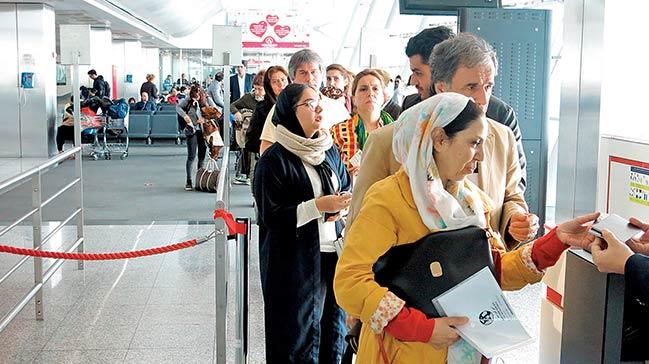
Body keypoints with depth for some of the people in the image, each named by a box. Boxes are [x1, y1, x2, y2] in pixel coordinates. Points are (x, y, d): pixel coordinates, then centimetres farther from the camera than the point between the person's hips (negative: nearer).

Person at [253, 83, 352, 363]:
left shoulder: (329, 150, 9)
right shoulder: (275, 159, -10)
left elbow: (347, 186, 20)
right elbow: (270, 216, -14)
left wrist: (341, 204, -3)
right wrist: (318, 206, -21)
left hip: (333, 254, 6)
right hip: (294, 263, -5)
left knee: (333, 328, 12)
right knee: (299, 337, 4)